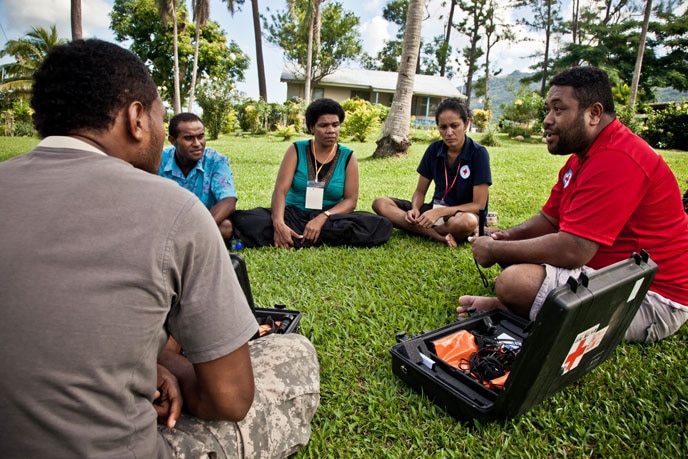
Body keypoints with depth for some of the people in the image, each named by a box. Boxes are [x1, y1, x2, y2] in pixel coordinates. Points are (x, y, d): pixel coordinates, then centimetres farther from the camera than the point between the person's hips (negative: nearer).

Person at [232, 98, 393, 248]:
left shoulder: (347, 157, 3)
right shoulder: (296, 150, 1)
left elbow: (351, 200, -4)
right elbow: (280, 190, -9)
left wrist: (322, 218, -24)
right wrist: (279, 223, -30)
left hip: (330, 219, 2)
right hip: (293, 215, -1)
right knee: (243, 219, -25)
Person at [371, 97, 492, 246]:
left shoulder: (478, 153, -12)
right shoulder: (434, 149, 0)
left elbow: (479, 205, -14)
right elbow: (420, 191, 6)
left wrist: (440, 212, -26)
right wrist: (415, 209, -17)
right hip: (435, 209, 5)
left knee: (468, 222, -43)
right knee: (380, 203, -14)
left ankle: (420, 229, -16)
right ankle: (439, 236, -24)